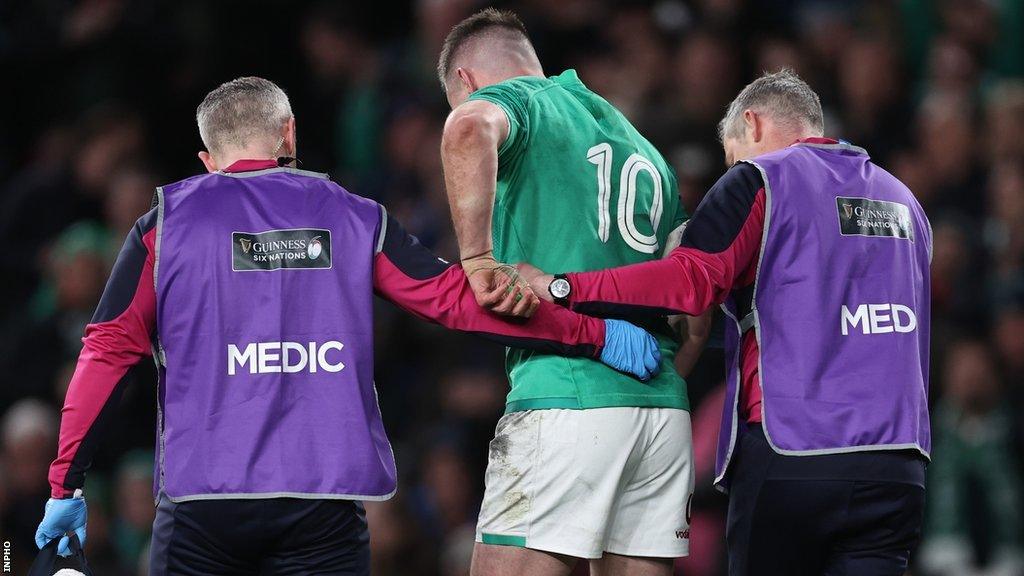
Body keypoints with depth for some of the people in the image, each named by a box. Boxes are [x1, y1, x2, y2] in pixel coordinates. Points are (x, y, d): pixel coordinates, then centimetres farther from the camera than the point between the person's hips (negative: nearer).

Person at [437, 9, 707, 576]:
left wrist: (477, 261, -21)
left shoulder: (512, 100, 5)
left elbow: (469, 129, -23)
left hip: (564, 397, -7)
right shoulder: (640, 148, 26)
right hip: (664, 410, 7)